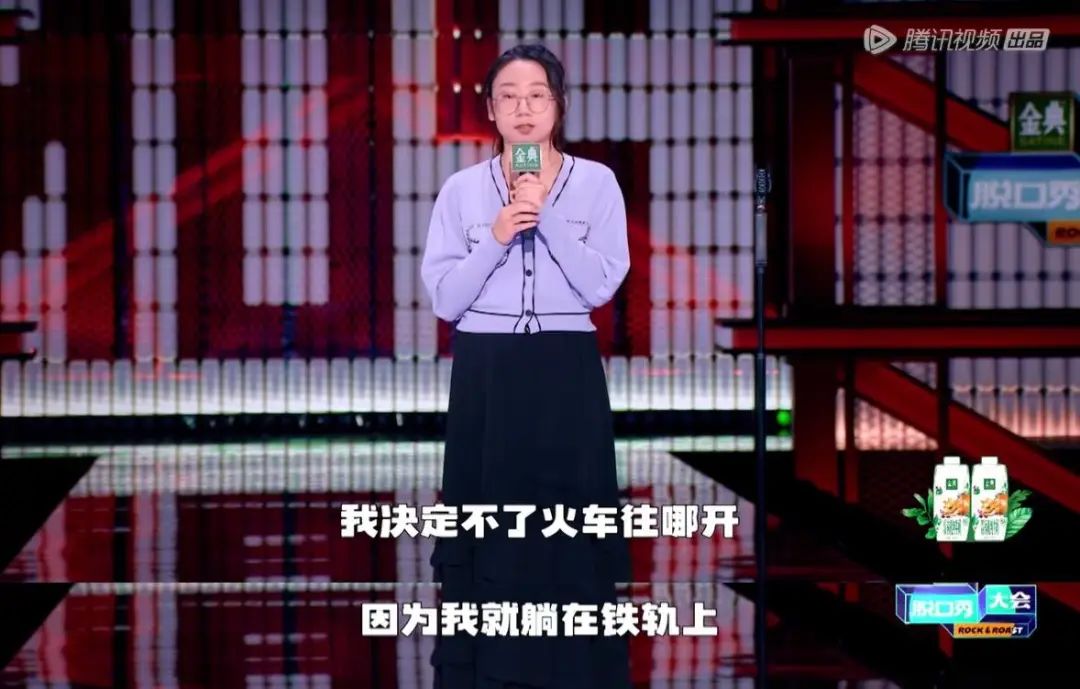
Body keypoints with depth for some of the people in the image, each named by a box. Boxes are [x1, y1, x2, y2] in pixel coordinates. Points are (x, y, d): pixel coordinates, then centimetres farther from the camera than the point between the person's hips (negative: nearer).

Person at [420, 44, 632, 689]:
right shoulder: (462, 189, 4)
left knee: (568, 529, -3)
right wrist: (497, 238, -12)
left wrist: (547, 217, -13)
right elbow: (444, 297, -1)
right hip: (486, 374, 1)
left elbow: (601, 285, -7)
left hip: (566, 373, -1)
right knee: (487, 528, 0)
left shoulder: (596, 183, 2)